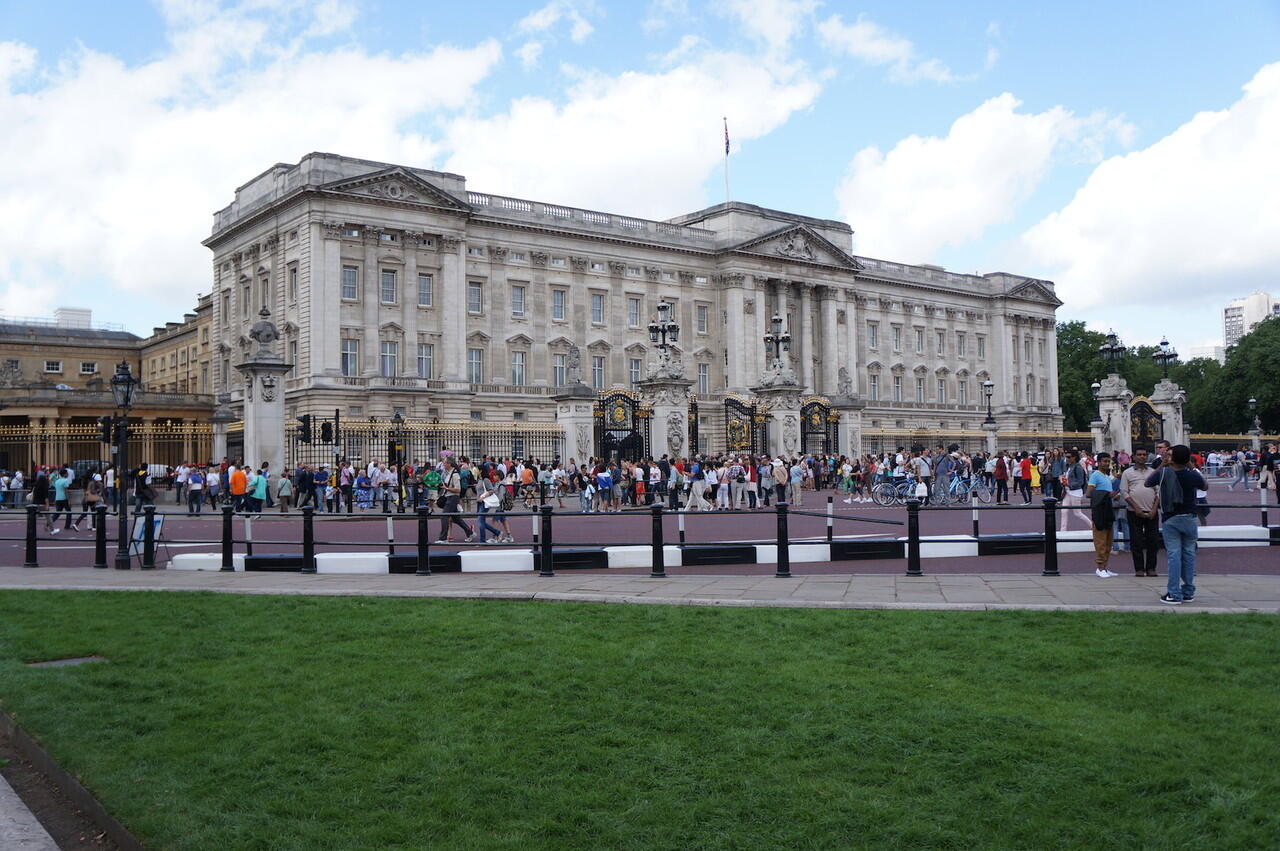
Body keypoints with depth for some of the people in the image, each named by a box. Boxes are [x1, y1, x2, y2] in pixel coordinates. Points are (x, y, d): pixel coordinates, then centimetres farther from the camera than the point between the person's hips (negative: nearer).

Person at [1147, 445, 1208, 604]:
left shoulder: (1163, 473, -8)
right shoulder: (1193, 475, -8)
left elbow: (1147, 483, 9)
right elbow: (1205, 487, 13)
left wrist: (1160, 466, 11)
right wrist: (1191, 469, 13)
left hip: (1170, 519, -1)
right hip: (1189, 518, 1)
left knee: (1174, 555, -2)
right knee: (1189, 554, 10)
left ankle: (1174, 594, -4)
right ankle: (1188, 592, 16)